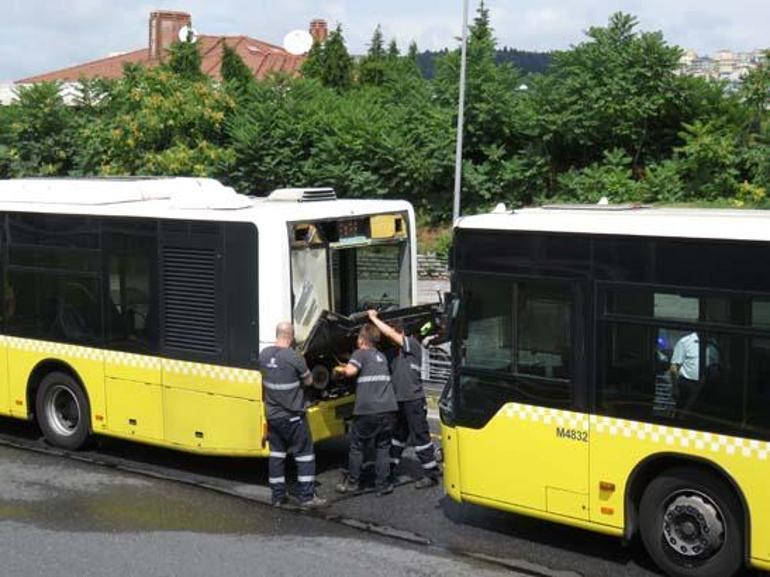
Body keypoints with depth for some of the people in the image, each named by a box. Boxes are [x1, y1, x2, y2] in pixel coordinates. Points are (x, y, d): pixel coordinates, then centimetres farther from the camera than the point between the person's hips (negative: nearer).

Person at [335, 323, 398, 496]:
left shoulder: (361, 354, -1)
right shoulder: (381, 357, 19)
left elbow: (350, 371, -18)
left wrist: (339, 370, 2)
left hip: (367, 410, -5)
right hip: (388, 409, 5)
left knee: (357, 447, 11)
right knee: (383, 447, 13)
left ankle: (352, 483, 19)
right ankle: (383, 485, 12)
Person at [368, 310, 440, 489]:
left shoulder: (412, 344, -7)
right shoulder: (396, 353, 17)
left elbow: (389, 333, -16)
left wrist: (374, 318, -7)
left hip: (414, 400, -9)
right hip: (400, 401, 9)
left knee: (421, 436, -6)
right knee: (397, 434, 18)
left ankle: (431, 474, -2)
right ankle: (390, 469, 29)